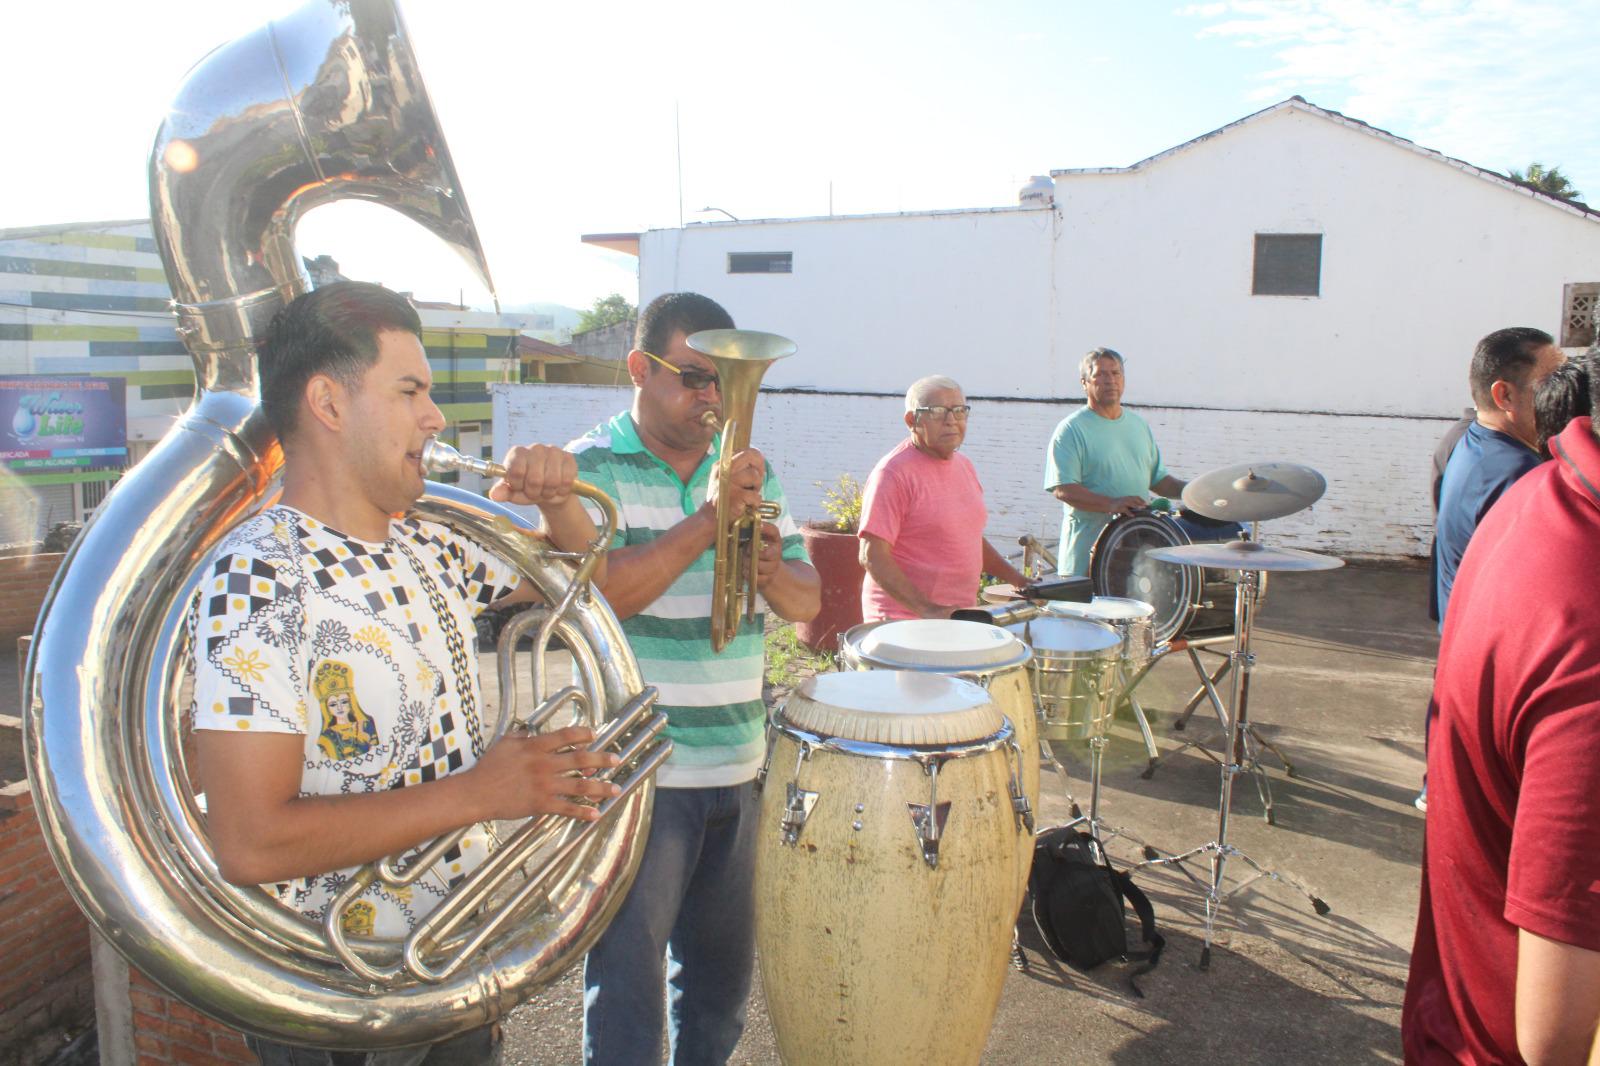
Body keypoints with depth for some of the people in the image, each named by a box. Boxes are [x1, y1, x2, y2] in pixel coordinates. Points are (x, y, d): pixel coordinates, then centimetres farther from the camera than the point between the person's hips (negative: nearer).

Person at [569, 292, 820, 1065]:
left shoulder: (749, 471, 8)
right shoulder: (590, 468, -7)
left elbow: (806, 602, 7)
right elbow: (591, 594, -22)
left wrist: (771, 569, -15)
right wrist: (707, 520, -27)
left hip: (739, 766, 5)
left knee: (723, 970, 20)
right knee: (627, 979, 6)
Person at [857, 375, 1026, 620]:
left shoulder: (964, 466, 12)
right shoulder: (892, 473, -13)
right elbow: (872, 556, -19)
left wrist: (1015, 578, 12)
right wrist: (927, 610, -25)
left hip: (962, 617, 7)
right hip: (903, 619, -7)